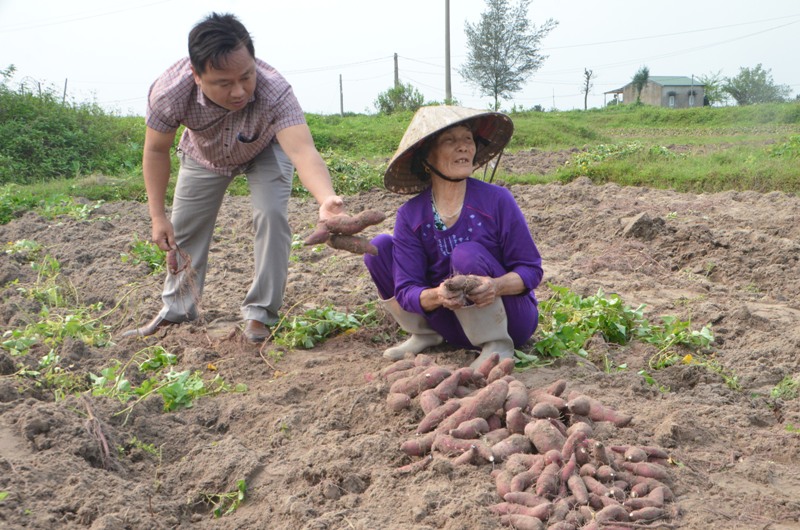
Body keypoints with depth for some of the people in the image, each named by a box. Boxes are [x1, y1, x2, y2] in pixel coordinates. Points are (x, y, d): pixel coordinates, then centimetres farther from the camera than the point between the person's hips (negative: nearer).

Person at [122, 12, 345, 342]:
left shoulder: (275, 92, -46)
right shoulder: (168, 92, -39)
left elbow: (303, 151, -60)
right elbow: (156, 150, -21)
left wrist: (326, 199, -80)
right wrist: (157, 216, -22)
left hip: (265, 150, -2)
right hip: (204, 154, 2)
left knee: (272, 216, -21)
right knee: (183, 226, 6)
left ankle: (260, 313, -5)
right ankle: (177, 310, 28)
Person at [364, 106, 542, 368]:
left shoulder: (496, 200, -15)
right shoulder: (410, 216, -8)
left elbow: (531, 269, -11)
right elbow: (407, 291, -11)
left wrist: (496, 286, -33)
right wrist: (437, 295, -34)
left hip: (511, 321, -3)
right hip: (452, 324, 3)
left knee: (467, 255, -32)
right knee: (378, 248, -8)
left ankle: (497, 346, -11)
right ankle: (425, 335, 6)